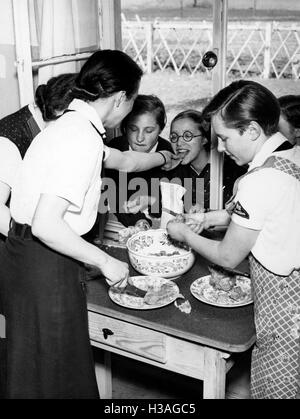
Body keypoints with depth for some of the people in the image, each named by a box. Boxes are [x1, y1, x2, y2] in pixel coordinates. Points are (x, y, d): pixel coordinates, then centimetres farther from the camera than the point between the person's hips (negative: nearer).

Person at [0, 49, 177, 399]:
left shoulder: (70, 125, 9)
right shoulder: (82, 139, -20)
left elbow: (123, 161, 29)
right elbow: (46, 224, -27)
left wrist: (164, 157, 47)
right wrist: (106, 262, -17)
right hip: (45, 265, -9)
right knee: (55, 374, 8)